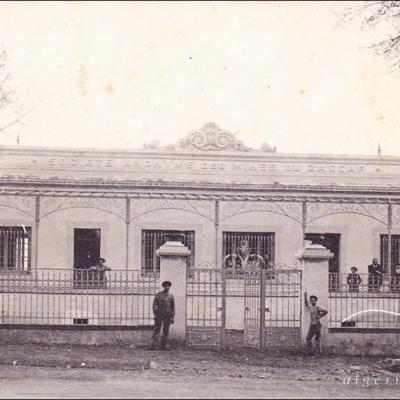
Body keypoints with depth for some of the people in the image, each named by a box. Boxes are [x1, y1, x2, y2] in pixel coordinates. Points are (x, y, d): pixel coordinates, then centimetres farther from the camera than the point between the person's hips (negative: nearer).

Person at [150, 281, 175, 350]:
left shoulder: (171, 296, 10)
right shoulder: (158, 295, 3)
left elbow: (173, 308, 10)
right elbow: (154, 305, -1)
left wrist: (172, 318, 3)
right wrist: (155, 315, -11)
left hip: (167, 316, 3)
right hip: (159, 315, -3)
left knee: (166, 331, 2)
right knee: (156, 330, -7)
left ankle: (163, 346, 5)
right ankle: (154, 345, -12)